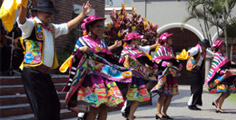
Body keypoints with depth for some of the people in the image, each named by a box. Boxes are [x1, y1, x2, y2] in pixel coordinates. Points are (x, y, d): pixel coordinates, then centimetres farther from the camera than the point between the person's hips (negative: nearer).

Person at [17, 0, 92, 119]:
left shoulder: (51, 28, 21)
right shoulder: (32, 24, -5)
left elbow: (68, 26, 31)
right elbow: (21, 20, -26)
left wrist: (83, 14, 26)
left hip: (44, 73, 9)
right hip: (33, 73, -9)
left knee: (54, 106, 13)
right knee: (42, 110, -9)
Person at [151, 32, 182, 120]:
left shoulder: (170, 49, 22)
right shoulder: (161, 49, -3)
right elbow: (155, 59, -11)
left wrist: (178, 65, 11)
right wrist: (165, 63, -21)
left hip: (171, 74, 8)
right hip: (164, 74, -8)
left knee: (170, 95, 5)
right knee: (163, 94, -12)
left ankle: (164, 113, 11)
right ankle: (158, 113, -7)